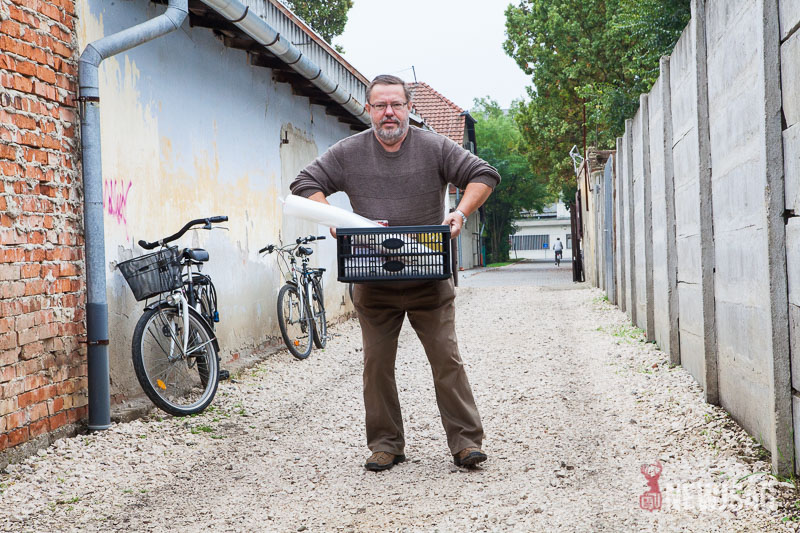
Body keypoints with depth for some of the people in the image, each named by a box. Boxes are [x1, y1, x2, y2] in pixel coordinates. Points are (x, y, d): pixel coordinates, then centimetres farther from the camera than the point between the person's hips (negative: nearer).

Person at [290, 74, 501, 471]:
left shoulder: (435, 148, 1)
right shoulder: (348, 153, 4)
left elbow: (483, 176, 2)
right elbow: (305, 184, 4)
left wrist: (461, 213, -14)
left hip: (430, 281, -1)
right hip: (373, 285, 1)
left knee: (447, 359, -3)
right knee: (377, 364, 5)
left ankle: (466, 441, 4)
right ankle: (385, 444, 16)